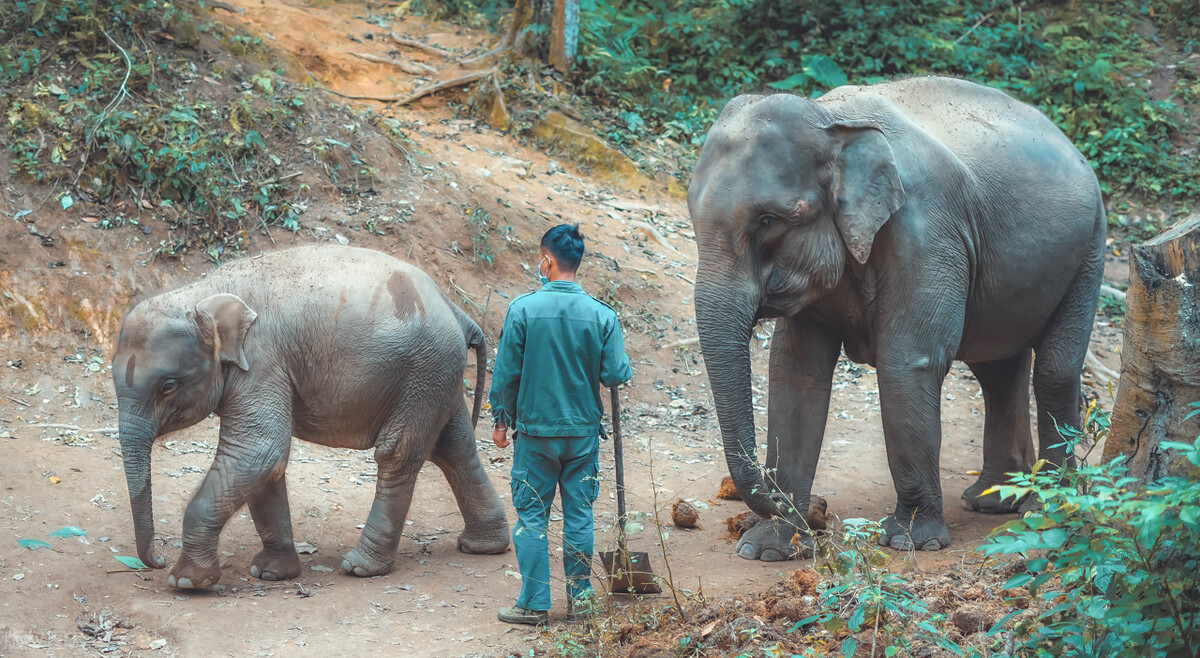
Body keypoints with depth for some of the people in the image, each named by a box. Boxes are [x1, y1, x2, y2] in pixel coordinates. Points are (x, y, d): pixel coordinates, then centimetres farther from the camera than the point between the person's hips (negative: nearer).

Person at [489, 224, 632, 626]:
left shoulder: (523, 309, -10)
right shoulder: (602, 315, -6)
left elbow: (506, 373, -6)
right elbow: (616, 375, -7)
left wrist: (502, 420, 7)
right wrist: (623, 363, 16)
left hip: (535, 429, -2)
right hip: (583, 431, 2)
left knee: (531, 516, 6)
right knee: (579, 513, 11)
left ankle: (534, 603, 8)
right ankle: (579, 596, 16)